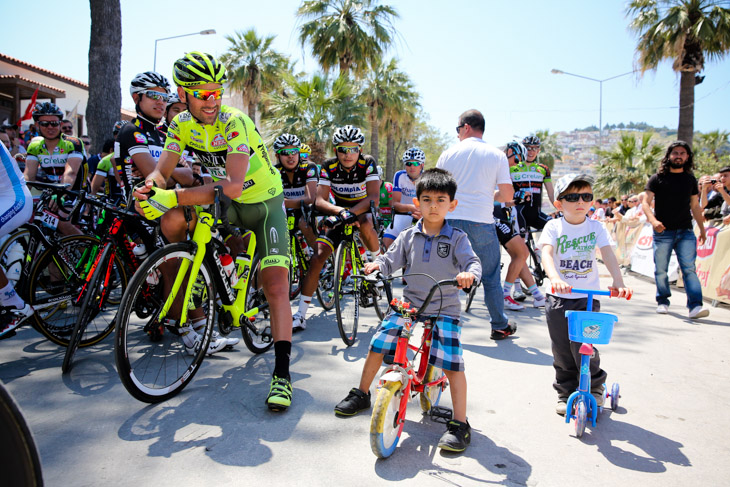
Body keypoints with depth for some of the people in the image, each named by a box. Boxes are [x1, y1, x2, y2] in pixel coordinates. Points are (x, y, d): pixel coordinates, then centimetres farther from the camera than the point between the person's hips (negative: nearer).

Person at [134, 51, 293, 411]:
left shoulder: (234, 122, -27)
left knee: (276, 286, -15)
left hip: (264, 203, -5)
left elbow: (233, 185, -37)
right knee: (173, 220, -21)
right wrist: (150, 188, -31)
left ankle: (282, 375, -9)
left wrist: (173, 197, -41)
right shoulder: (182, 124, -7)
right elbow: (163, 171, -7)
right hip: (226, 203, 5)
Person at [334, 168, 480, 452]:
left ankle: (460, 424, -1)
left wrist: (469, 273, -37)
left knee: (452, 363, -14)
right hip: (408, 305, 3)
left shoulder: (457, 238, -3)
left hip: (444, 310, -3)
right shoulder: (408, 236, 5)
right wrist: (377, 265, -18)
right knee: (377, 345, -3)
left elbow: (472, 261, -14)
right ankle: (361, 395, 21)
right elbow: (392, 260, 4)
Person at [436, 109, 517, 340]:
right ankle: (500, 326, 21)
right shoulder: (497, 155, 2)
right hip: (481, 223, -1)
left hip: (451, 220, 1)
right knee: (490, 278, 12)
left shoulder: (449, 153, 3)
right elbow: (507, 195, -2)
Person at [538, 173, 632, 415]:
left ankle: (595, 388, 18)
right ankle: (565, 393, 26)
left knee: (582, 347, -8)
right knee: (562, 351, 7)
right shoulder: (554, 227, -5)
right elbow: (547, 254, -21)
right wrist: (555, 278, -41)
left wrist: (618, 281, -29)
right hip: (559, 298, 0)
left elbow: (608, 255, -11)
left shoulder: (596, 227, 0)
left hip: (588, 297, 0)